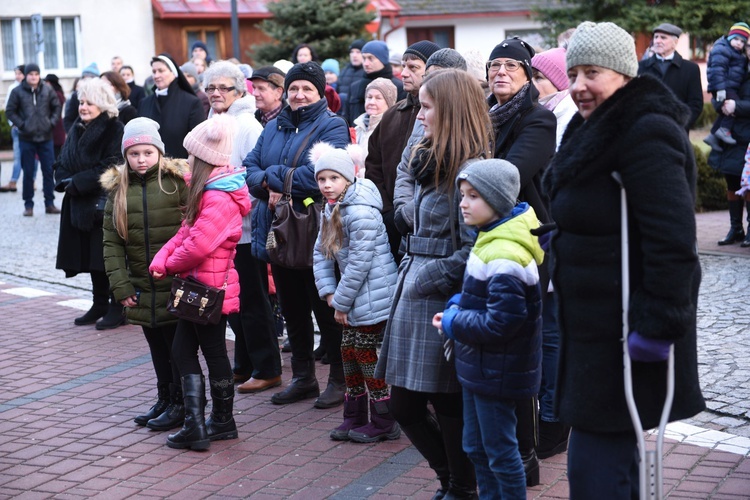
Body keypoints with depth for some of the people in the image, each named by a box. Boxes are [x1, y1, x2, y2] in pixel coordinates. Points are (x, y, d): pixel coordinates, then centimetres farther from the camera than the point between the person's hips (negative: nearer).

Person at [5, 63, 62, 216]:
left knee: (49, 171, 4)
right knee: (28, 173, 4)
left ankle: (49, 203, 14)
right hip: (26, 139, -2)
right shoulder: (18, 92, -5)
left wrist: (52, 122, -2)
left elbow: (57, 107, 10)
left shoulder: (47, 90, 1)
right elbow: (10, 111, 0)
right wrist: (21, 124, -10)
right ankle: (28, 205, 12)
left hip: (46, 137, 2)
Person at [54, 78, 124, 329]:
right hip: (81, 205, 7)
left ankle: (117, 308, 4)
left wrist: (77, 182, -16)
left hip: (106, 204, -7)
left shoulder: (114, 129, -8)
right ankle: (100, 305, 21)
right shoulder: (77, 129, 15)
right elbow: (64, 163, 15)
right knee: (91, 256, 12)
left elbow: (109, 167, -18)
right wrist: (66, 181, -6)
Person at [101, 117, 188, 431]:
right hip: (142, 288, 4)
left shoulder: (178, 182, -8)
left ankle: (180, 404, 16)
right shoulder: (118, 188, 5)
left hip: (177, 286, -4)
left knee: (178, 344, 3)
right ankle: (164, 399, 28)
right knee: (157, 346, 14)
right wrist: (120, 285, -2)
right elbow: (111, 241, 4)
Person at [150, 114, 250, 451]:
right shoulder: (207, 191, 13)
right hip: (195, 287, 10)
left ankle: (222, 422, 13)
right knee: (182, 351, 11)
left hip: (210, 288, -10)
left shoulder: (219, 199, -22)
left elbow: (198, 245, -29)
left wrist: (170, 265, -11)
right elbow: (185, 232, 11)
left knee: (214, 353, 1)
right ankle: (195, 425, 15)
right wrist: (161, 259, -5)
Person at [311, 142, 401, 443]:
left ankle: (384, 424, 9)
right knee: (349, 351, 13)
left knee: (365, 354, -3)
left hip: (372, 296, -9)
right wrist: (328, 292, -1)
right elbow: (321, 252, 12)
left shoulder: (361, 212, -22)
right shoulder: (330, 209, 8)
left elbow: (359, 263, -23)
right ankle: (354, 418, 25)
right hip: (354, 299, 9)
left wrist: (341, 302, -15)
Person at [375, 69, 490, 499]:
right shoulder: (433, 162, 13)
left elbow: (472, 251, -21)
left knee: (448, 406, 4)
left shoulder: (469, 170, -16)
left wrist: (426, 280, -15)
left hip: (443, 303, -9)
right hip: (414, 295, 9)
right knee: (404, 405, 13)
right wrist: (410, 272, 10)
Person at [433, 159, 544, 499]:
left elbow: (502, 322, -30)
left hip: (496, 373, -10)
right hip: (480, 368, 10)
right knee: (475, 446, 21)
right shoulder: (489, 241, 8)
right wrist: (459, 304, 3)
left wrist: (453, 323, -17)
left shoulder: (505, 255, -25)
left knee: (500, 452, 3)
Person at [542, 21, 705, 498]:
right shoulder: (598, 131, 14)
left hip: (626, 331, -10)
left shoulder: (644, 135, -19)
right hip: (597, 326, 10)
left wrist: (661, 324, -26)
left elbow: (673, 239, -26)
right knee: (614, 449, 19)